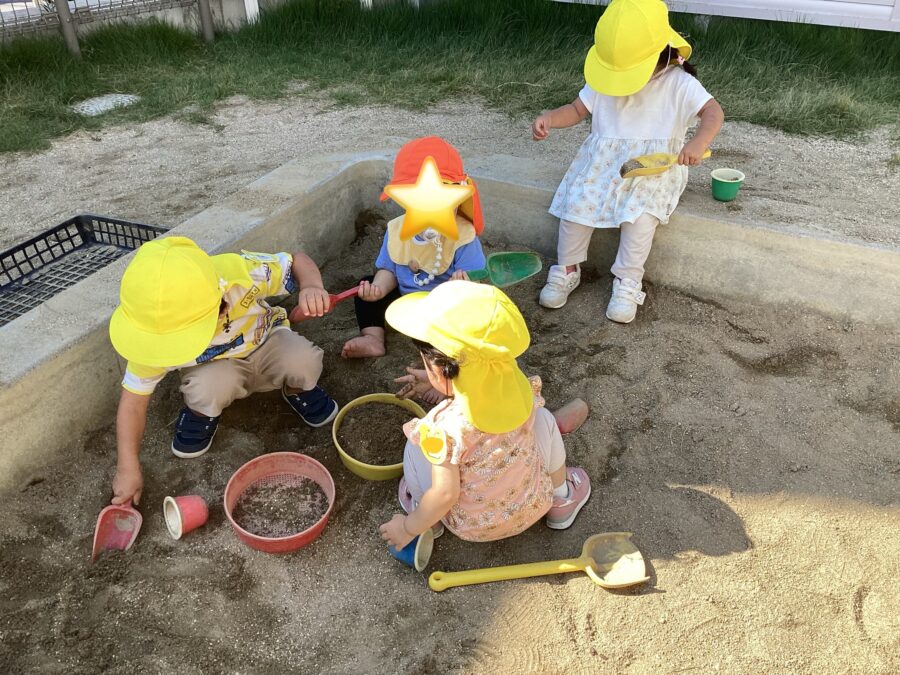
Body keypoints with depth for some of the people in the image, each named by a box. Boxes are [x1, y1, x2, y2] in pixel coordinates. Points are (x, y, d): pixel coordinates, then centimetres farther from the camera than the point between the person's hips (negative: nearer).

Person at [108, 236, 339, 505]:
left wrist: (312, 287, -44)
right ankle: (202, 415, 2)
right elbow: (134, 399, -16)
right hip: (216, 366, 0)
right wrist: (128, 468, -19)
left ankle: (297, 391, 4)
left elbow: (297, 261, -21)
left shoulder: (239, 273, -38)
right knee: (209, 388, -36)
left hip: (265, 343, 0)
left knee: (304, 361, -33)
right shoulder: (156, 336, -30)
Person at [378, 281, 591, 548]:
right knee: (543, 417, 18)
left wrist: (409, 528, -10)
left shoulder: (445, 428, -34)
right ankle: (561, 497, 32)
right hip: (532, 507, 3)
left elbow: (445, 495, -26)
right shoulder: (518, 385, -20)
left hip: (473, 526, -3)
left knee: (416, 444, 6)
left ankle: (423, 513, 22)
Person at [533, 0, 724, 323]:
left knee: (640, 213, -31)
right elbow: (577, 109, 6)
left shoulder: (678, 83, -8)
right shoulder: (603, 80, 3)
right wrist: (548, 119, -16)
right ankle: (567, 270, -3)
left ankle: (628, 283, -16)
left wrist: (699, 141, -38)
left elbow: (713, 112, -16)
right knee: (576, 201, -20)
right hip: (603, 160, 3)